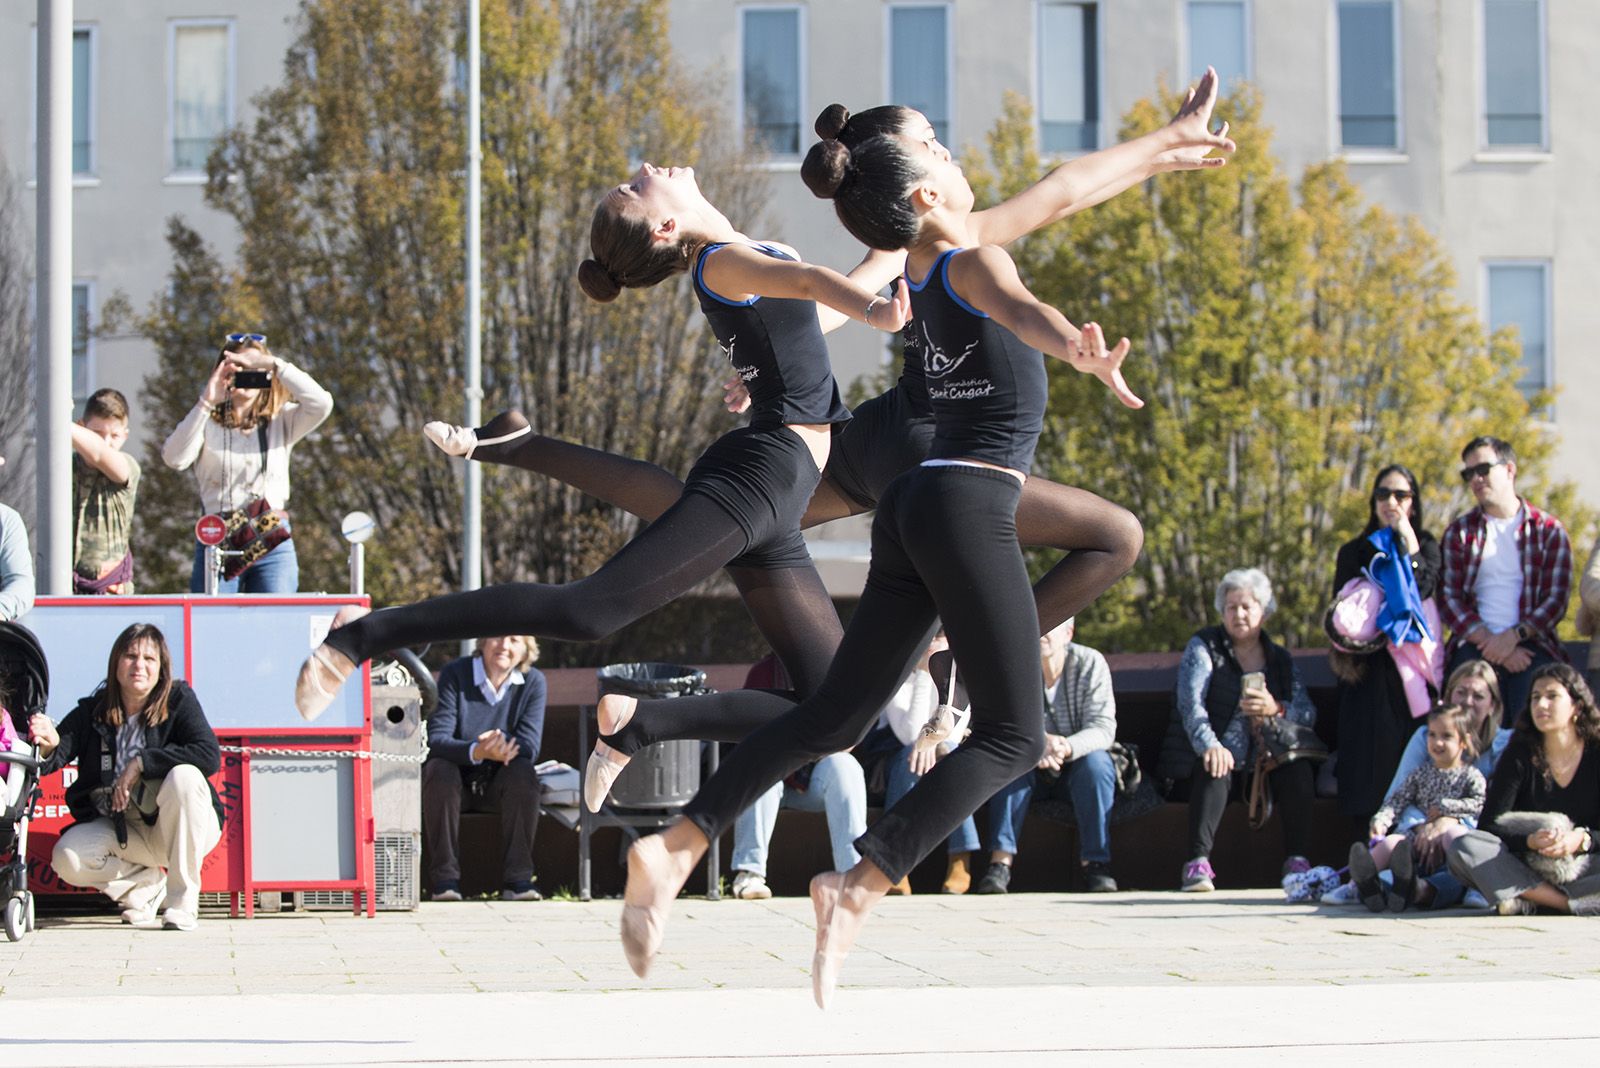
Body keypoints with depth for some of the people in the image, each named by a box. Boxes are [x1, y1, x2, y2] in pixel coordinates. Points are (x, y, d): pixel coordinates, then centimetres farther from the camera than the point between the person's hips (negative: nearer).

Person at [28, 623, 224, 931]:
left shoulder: (179, 700, -10)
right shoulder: (91, 712, -3)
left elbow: (210, 756, -25)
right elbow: (49, 762, -14)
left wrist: (141, 762, -28)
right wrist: (48, 746, -39)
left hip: (183, 828, -2)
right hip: (119, 830, 3)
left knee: (183, 776, -33)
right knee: (67, 860, -24)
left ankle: (183, 897, -21)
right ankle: (147, 883, 6)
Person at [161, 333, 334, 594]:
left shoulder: (281, 422, 11)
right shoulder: (207, 423, 8)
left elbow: (321, 404, -7)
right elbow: (174, 458, -10)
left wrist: (276, 365, -9)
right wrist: (206, 403, -12)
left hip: (274, 542, 1)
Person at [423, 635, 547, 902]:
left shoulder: (533, 682, -5)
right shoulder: (454, 674, -11)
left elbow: (529, 747, -14)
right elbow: (435, 740, -22)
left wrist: (496, 748, -37)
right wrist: (476, 751, -42)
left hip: (499, 786, 1)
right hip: (456, 779, -1)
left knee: (523, 772, -29)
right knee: (439, 770, -33)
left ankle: (517, 878, -26)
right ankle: (445, 879, -28)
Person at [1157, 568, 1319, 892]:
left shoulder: (1280, 659, 16)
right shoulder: (1204, 647, 7)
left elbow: (1308, 713, 3)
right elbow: (1191, 701, -12)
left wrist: (1277, 709, -21)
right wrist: (1210, 745, -32)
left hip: (1262, 766, 3)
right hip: (1218, 756, -3)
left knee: (1298, 769, -25)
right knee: (1214, 769, -34)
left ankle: (1298, 862, -24)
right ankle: (1198, 863, -42)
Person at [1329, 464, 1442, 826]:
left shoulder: (1426, 546, 12)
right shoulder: (1355, 551, 15)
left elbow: (1424, 587, -7)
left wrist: (1407, 538, -7)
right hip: (1369, 666, 1)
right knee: (1370, 750, -8)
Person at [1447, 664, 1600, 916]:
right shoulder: (1520, 755, 0)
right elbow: (1488, 828, -7)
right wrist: (1530, 841, -25)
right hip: (1527, 869, 1)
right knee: (1463, 847, -28)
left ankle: (1529, 903, -34)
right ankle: (1571, 904, -32)